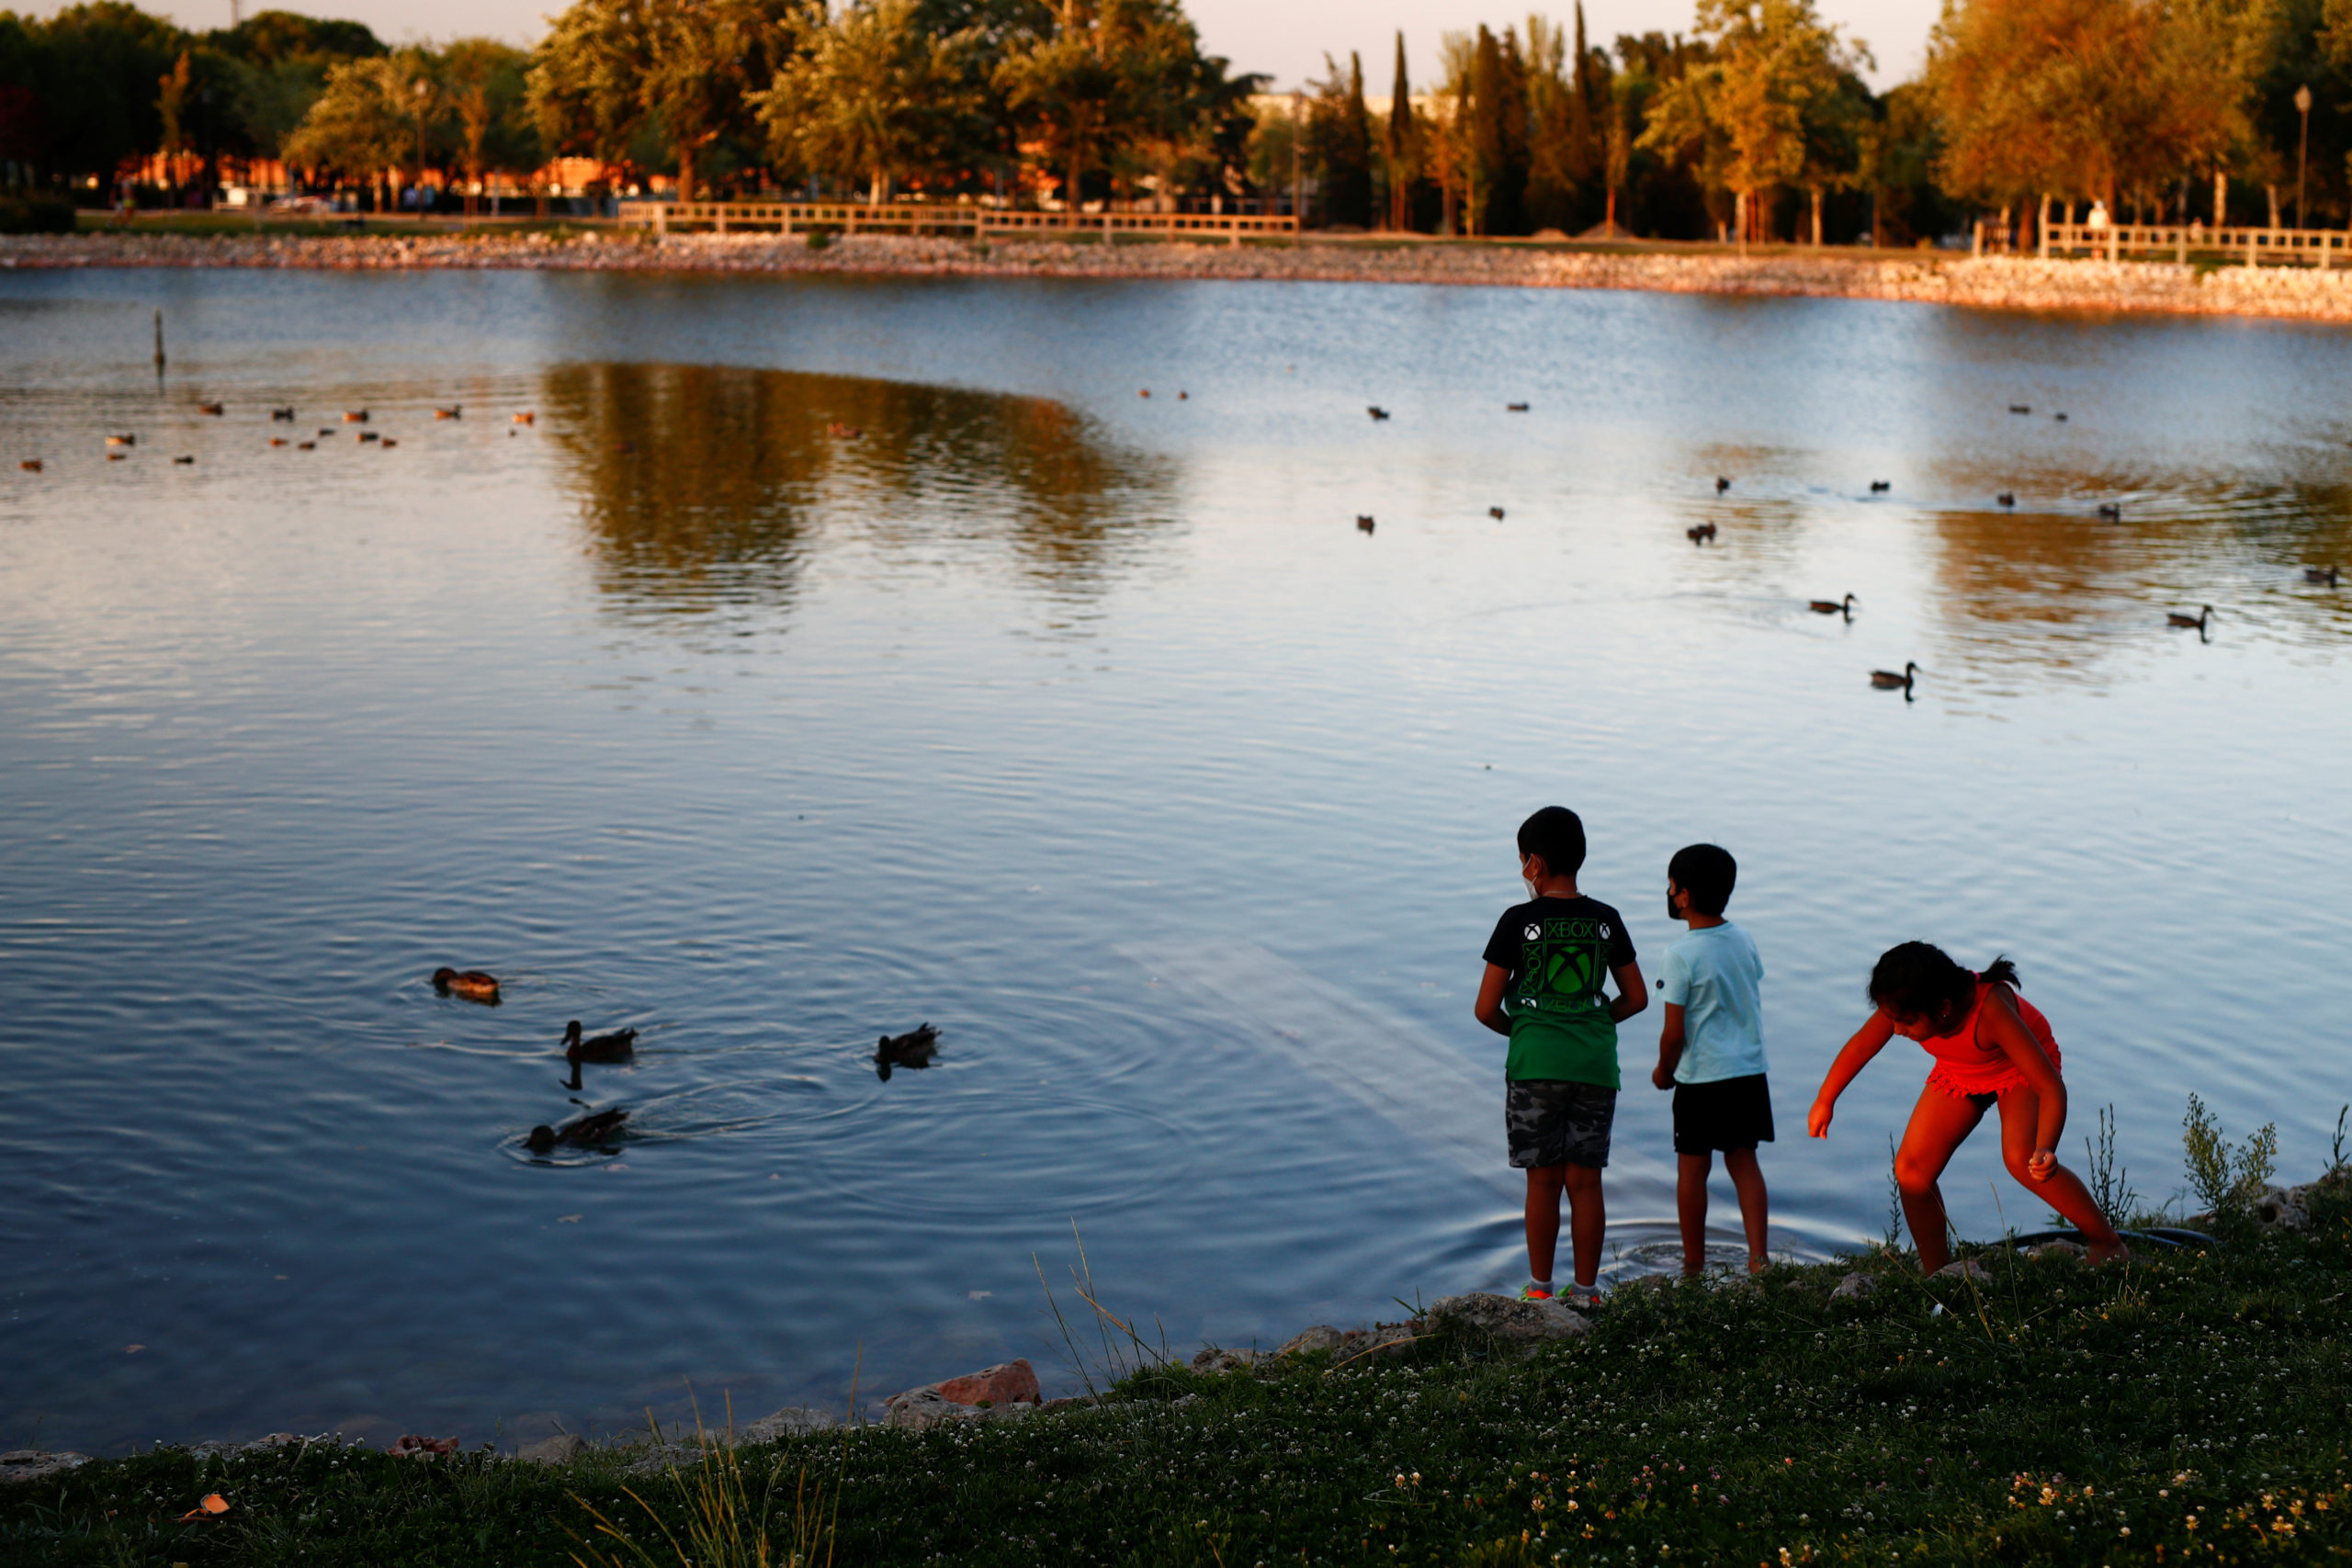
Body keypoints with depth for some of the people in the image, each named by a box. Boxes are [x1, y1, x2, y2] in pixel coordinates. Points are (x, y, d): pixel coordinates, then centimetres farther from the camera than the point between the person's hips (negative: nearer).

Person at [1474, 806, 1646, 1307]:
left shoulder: (1520, 921, -6)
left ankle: (1540, 1290, 11)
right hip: (1595, 1065, 3)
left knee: (1543, 1180, 5)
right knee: (1585, 1181, 7)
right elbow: (1636, 998, 11)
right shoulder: (1605, 919, 4)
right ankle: (1585, 1293, 12)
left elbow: (1486, 1009, -4)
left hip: (1535, 1064, -3)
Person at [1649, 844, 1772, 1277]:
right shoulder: (1744, 941, 2)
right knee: (1743, 1160, 12)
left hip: (1701, 1079, -6)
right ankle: (1757, 1257, 6)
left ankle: (1694, 1264, 16)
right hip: (1750, 1070, 6)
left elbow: (1673, 1033, -15)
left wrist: (1664, 1071, 3)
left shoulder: (1682, 956, -17)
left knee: (1692, 1168, 7)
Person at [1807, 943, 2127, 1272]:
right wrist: (1824, 1102, 5)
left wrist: (2044, 1149, -59)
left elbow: (2052, 1087, -43)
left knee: (2022, 1159, -30)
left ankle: (2106, 1241, -10)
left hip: (2021, 1069, -5)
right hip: (1958, 1074, 5)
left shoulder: (1991, 1009, -44)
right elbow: (1860, 1046, -7)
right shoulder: (1904, 1005, -29)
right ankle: (1935, 1273, 9)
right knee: (1910, 1170, -9)